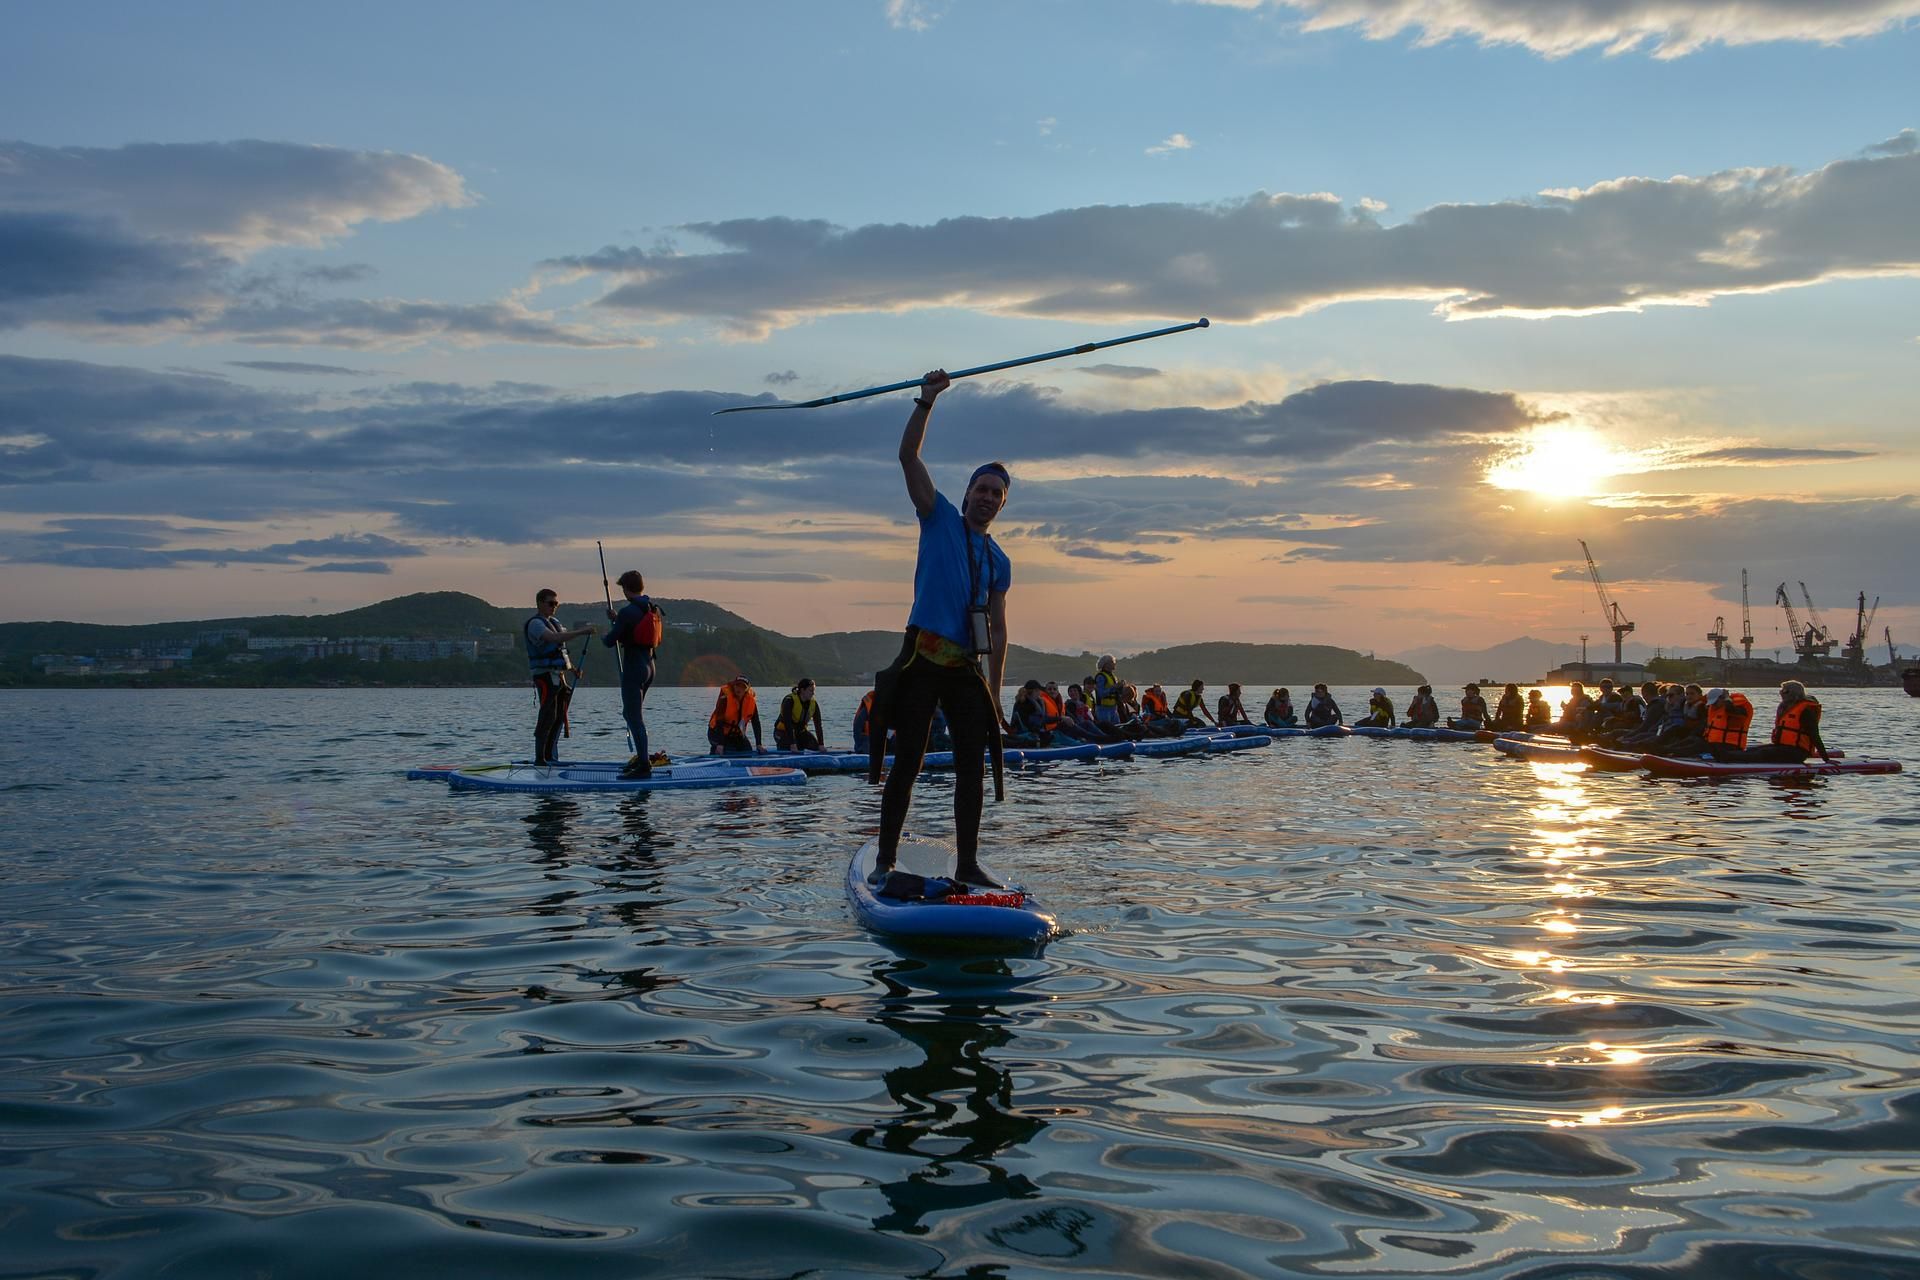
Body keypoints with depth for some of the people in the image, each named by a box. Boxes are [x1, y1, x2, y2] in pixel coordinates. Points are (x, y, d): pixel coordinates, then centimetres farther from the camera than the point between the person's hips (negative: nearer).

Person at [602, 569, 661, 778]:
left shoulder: (628, 611, -17)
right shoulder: (654, 610, 8)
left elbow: (610, 642, -15)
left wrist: (603, 637, 8)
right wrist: (617, 620, 25)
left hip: (633, 667, -9)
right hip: (649, 665, 9)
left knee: (634, 717, -5)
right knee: (630, 713, 21)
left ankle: (644, 766, -6)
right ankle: (641, 758, 26)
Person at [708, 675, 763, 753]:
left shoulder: (751, 700, -12)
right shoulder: (725, 698, -25)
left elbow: (756, 723, -7)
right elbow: (719, 721, -29)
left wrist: (759, 745, -12)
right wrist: (720, 745, -36)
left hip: (737, 734, 5)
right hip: (717, 732, -5)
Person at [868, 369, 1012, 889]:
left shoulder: (999, 561, 17)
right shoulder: (940, 519, 8)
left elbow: (998, 631, 16)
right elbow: (908, 457, -2)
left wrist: (995, 694, 10)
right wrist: (926, 401, -12)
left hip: (968, 668, 5)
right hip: (923, 657, -4)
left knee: (972, 767, 3)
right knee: (907, 763, -5)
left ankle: (967, 864, 11)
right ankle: (885, 860, 2)